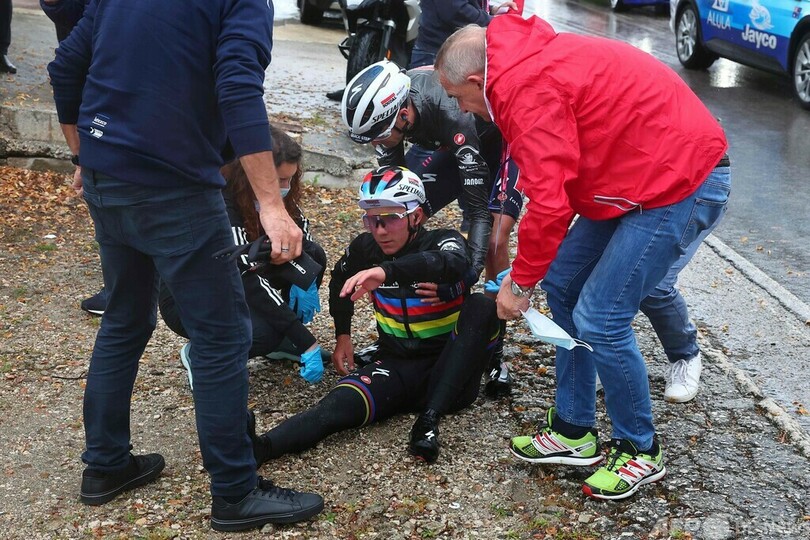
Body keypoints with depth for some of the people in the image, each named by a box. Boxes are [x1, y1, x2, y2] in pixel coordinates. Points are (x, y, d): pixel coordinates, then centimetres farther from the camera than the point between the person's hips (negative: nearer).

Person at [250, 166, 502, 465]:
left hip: (449, 370, -2)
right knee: (340, 404, -29)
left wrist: (387, 271, -52)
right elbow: (341, 281, 25)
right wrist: (343, 336, 18)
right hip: (397, 365, 2)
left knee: (482, 306, -31)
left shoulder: (443, 241, -11)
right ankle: (254, 450, -49)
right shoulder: (365, 248, 1)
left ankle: (429, 418, -36)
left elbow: (455, 264, -38)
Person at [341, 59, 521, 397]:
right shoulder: (386, 107, -25)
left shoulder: (452, 115, -42)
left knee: (494, 243, -23)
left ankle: (494, 353, -8)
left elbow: (479, 208, -38)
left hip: (500, 143, -6)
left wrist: (468, 280, -43)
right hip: (445, 145, 6)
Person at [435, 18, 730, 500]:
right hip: (645, 175, 10)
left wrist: (520, 282, -10)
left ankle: (641, 452, 13)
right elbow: (559, 175, 14)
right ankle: (575, 433, 22)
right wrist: (536, 272, 13)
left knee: (599, 319, -8)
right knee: (563, 286, 11)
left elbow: (549, 203, -25)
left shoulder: (528, 90, -21)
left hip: (682, 184, -10)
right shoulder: (532, 62, 10)